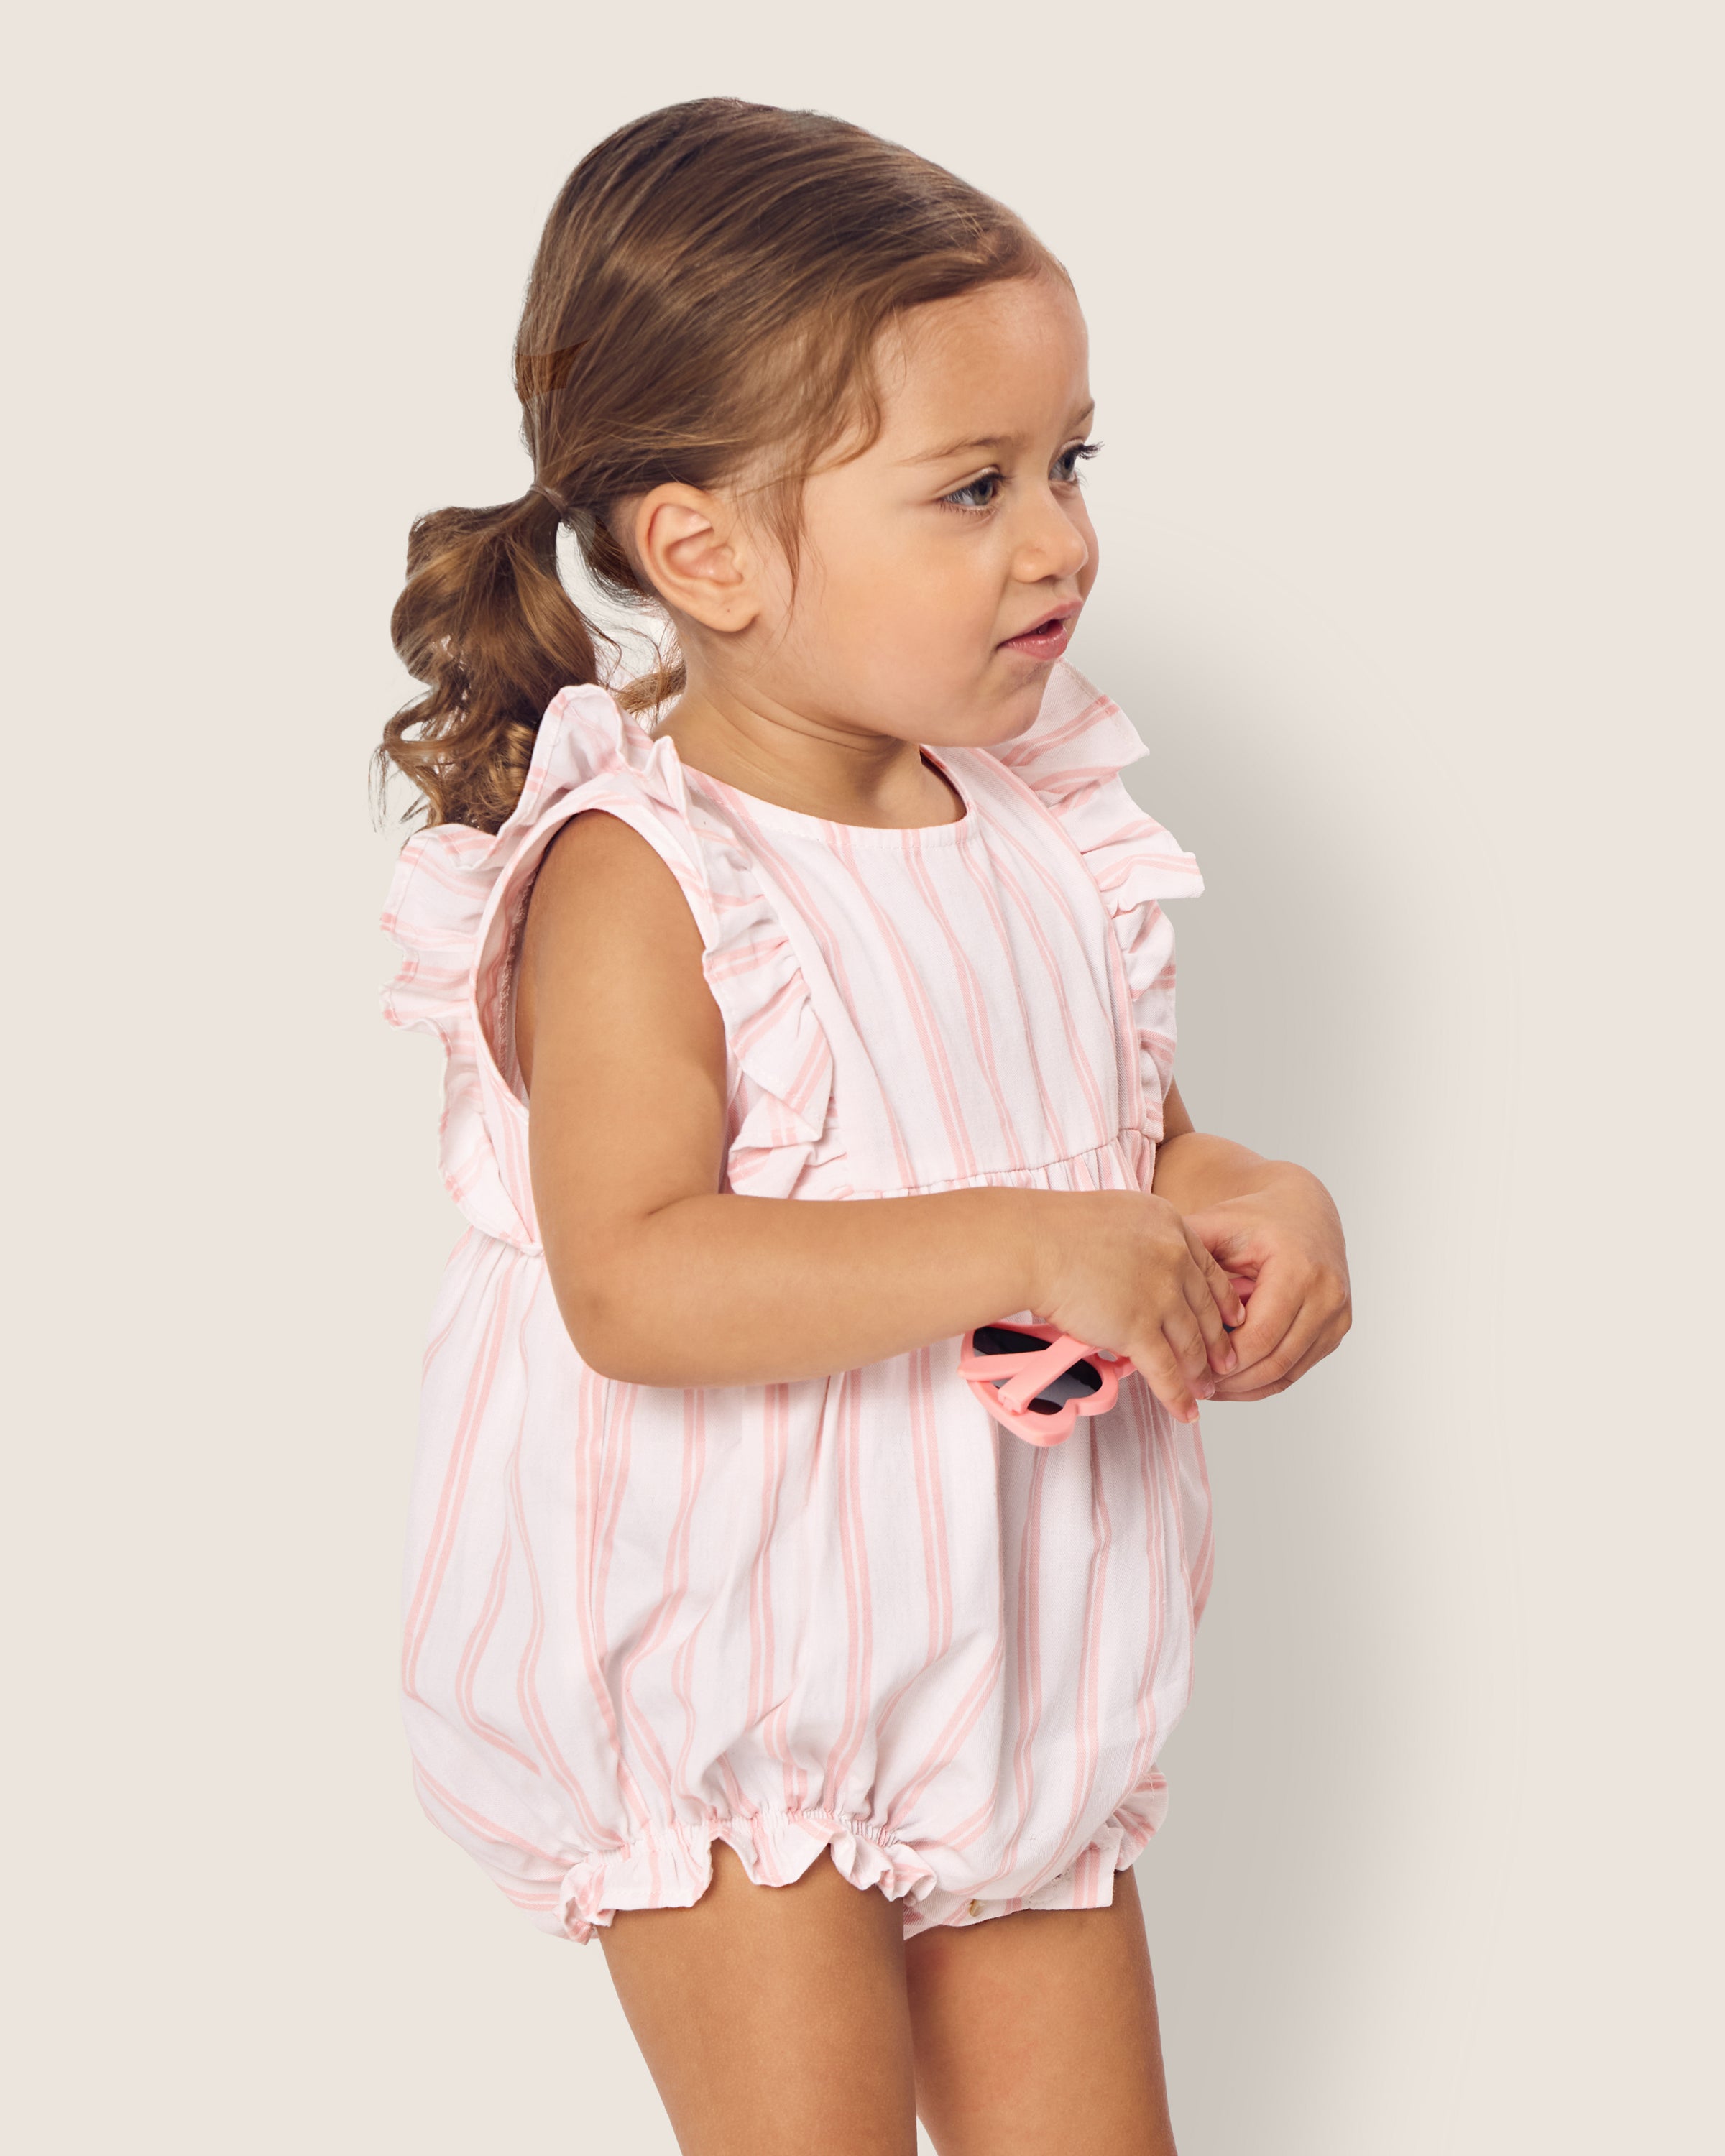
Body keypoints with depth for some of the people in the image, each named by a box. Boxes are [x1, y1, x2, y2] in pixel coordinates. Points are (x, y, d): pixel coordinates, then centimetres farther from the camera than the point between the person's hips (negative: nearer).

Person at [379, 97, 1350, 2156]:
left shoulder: (1044, 827, 2)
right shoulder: (638, 880, -19)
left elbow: (1146, 1143, 13)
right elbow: (633, 1283, -29)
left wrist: (1254, 1209, -10)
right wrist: (1014, 1248, -33)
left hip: (1014, 1665, 7)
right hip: (723, 1689, -6)